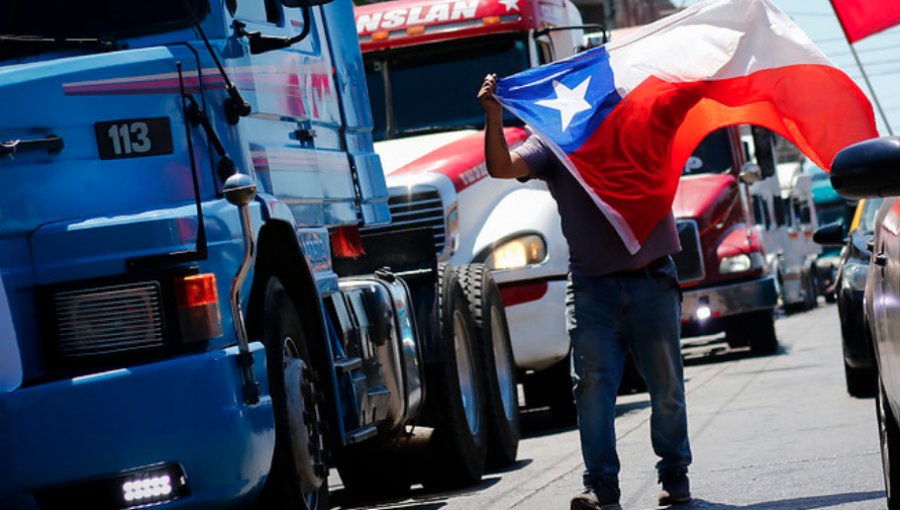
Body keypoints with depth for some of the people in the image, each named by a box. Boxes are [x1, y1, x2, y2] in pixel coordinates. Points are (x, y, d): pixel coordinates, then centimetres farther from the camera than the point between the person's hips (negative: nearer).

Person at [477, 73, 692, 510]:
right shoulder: (553, 141, 5)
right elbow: (503, 167, -8)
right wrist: (494, 119, -23)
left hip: (651, 281, 1)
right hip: (591, 287, 0)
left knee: (666, 387, 7)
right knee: (593, 386, -7)